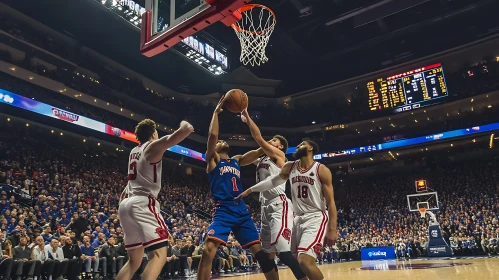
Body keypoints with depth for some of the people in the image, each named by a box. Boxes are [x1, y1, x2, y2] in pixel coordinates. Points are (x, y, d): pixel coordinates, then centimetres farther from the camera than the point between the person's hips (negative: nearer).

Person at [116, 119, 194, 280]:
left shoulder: (134, 151, 21)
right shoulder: (153, 146, -1)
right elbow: (186, 130, -11)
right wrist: (184, 125, 8)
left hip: (126, 204, 9)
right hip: (142, 203, -9)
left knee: (134, 260, 17)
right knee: (159, 254, -12)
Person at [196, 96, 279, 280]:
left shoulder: (237, 160, 20)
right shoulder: (213, 159, 7)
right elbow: (212, 135, -10)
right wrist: (216, 111, 0)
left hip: (242, 211, 5)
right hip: (223, 210, -4)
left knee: (259, 251, 5)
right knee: (208, 250, -20)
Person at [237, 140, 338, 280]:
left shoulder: (321, 170, -8)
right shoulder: (289, 167, 8)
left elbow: (330, 201, -9)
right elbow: (272, 181, 20)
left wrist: (332, 229, -15)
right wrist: (250, 190, 21)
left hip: (316, 218, -7)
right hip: (299, 218, 7)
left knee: (305, 261, -21)